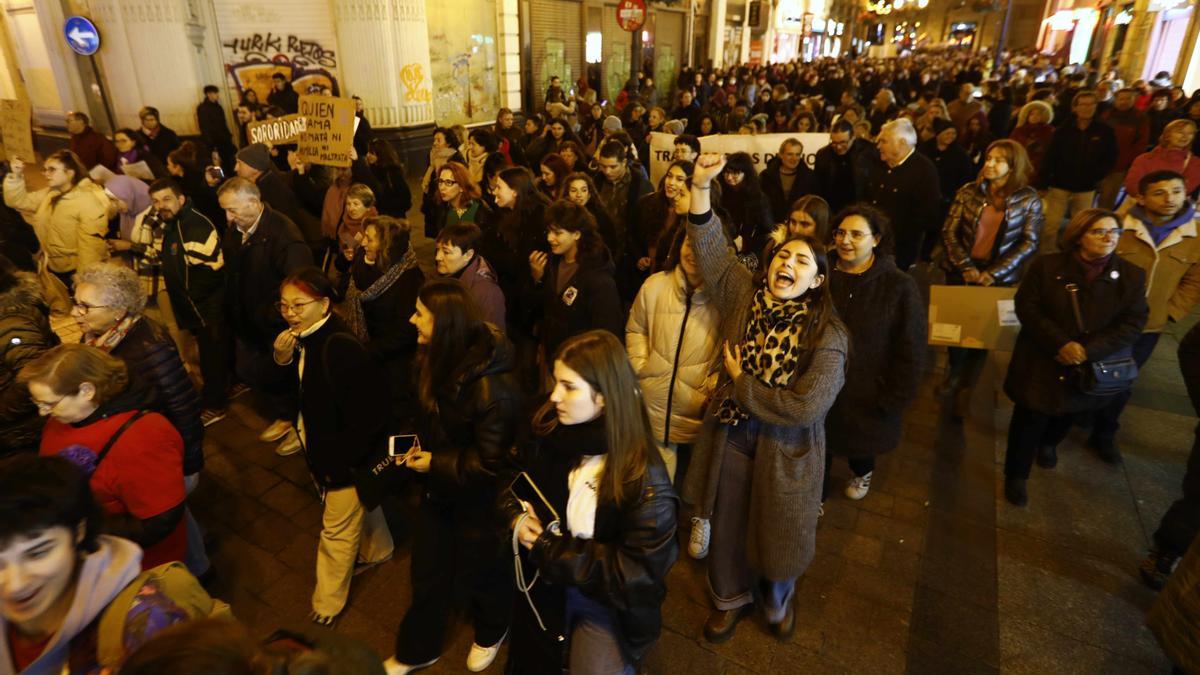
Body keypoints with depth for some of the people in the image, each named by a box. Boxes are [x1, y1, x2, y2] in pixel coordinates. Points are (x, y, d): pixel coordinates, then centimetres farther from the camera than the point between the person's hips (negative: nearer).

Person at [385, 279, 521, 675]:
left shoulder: (491, 386, -34)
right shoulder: (437, 359, -8)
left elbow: (493, 461, -27)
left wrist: (436, 464, -20)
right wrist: (418, 445, -5)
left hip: (478, 496, -7)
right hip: (439, 486, 7)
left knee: (478, 571, 18)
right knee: (426, 571, 21)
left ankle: (492, 632, 51)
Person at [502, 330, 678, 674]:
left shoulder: (643, 475, -29)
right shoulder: (549, 433, -14)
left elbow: (638, 571, -25)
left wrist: (548, 547, -24)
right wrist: (517, 518, -18)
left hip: (608, 601, -5)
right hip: (545, 584, 5)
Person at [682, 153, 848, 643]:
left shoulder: (827, 335, -19)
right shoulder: (744, 296, -7)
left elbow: (807, 406, -26)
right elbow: (710, 247, -14)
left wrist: (740, 383, -18)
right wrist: (701, 187, -26)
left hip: (785, 450, -3)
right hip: (730, 437, 3)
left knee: (776, 533, 19)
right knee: (727, 526, 21)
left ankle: (777, 600, 52)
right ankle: (730, 597, 50)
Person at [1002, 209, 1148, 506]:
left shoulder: (1131, 275, -7)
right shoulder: (1046, 266, -12)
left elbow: (1133, 324, -9)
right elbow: (1027, 308, -13)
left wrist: (1088, 349, -23)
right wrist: (1061, 344, -23)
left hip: (1091, 368, 3)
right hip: (1042, 364, -3)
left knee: (1067, 414, 26)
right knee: (1030, 419, 4)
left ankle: (1048, 443, 58)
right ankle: (1016, 474, 23)